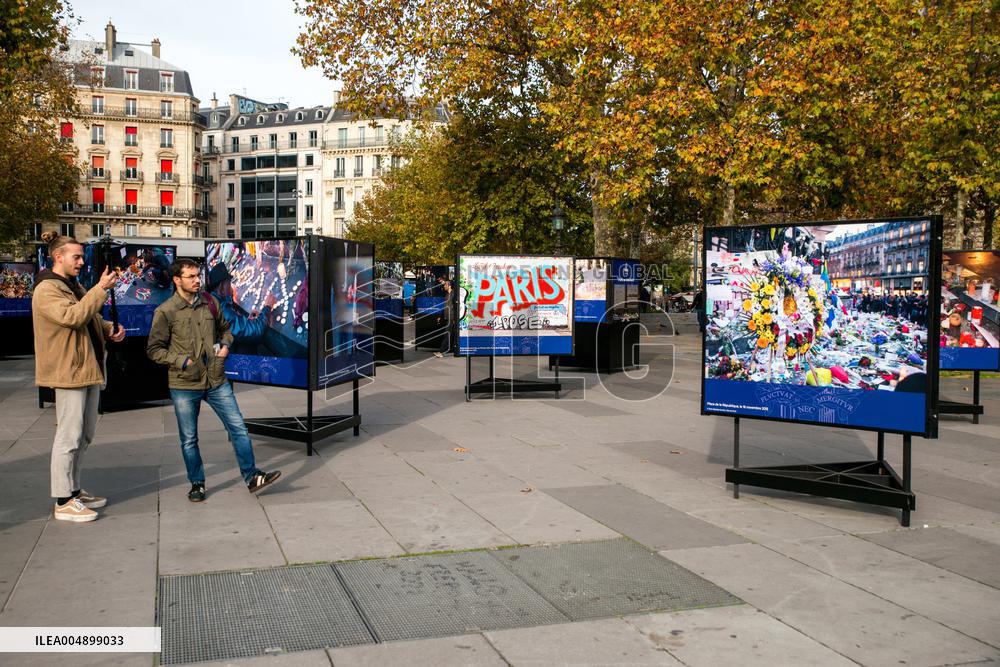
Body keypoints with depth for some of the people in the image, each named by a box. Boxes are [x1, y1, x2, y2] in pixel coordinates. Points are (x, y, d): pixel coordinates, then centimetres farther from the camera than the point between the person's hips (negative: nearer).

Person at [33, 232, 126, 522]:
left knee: (85, 434, 16)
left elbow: (91, 319, 25)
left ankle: (74, 490, 27)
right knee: (69, 436, -7)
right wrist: (101, 288, -25)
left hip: (88, 369, 10)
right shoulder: (47, 290, -11)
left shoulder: (75, 286, 19)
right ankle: (63, 502, -1)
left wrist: (109, 329, 5)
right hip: (68, 371, -10)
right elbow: (72, 316, -26)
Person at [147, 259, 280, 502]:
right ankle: (197, 484, 26)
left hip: (217, 381, 3)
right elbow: (154, 349, -4)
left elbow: (224, 328, 21)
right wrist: (182, 361, -13)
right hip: (184, 385, -3)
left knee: (238, 428, 2)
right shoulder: (165, 312, -7)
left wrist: (225, 345, 1)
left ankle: (251, 477, 10)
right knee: (189, 439, 9)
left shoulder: (210, 302, 5)